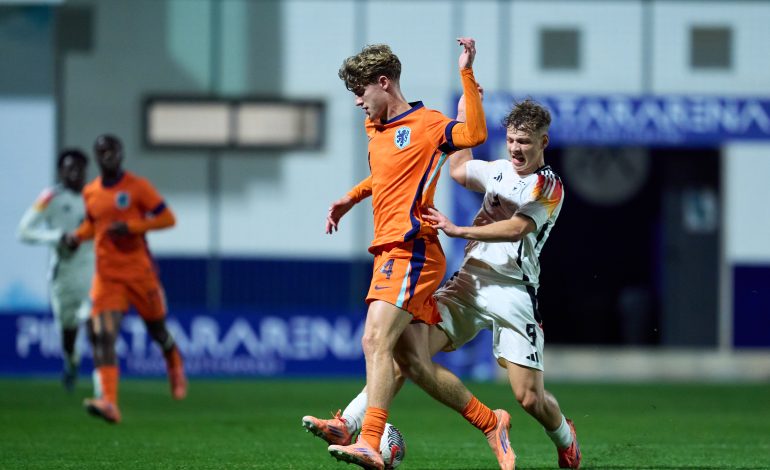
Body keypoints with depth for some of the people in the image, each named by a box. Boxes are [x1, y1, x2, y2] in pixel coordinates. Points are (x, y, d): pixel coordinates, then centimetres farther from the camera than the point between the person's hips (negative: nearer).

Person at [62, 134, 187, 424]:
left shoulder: (137, 187, -5)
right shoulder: (90, 193, 9)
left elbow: (167, 218, -7)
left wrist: (131, 226, -18)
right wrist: (77, 235, 5)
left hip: (139, 272, -3)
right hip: (107, 277, 3)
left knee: (157, 329, 13)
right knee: (102, 336, -17)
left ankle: (175, 368, 48)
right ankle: (109, 402, -28)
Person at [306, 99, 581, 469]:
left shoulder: (550, 188, -2)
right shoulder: (500, 171, 17)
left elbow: (516, 228, -16)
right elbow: (457, 167, 28)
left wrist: (458, 230, -23)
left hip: (513, 293, -5)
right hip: (468, 282, 5)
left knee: (529, 397, -7)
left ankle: (565, 439, 28)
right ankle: (348, 424, -26)